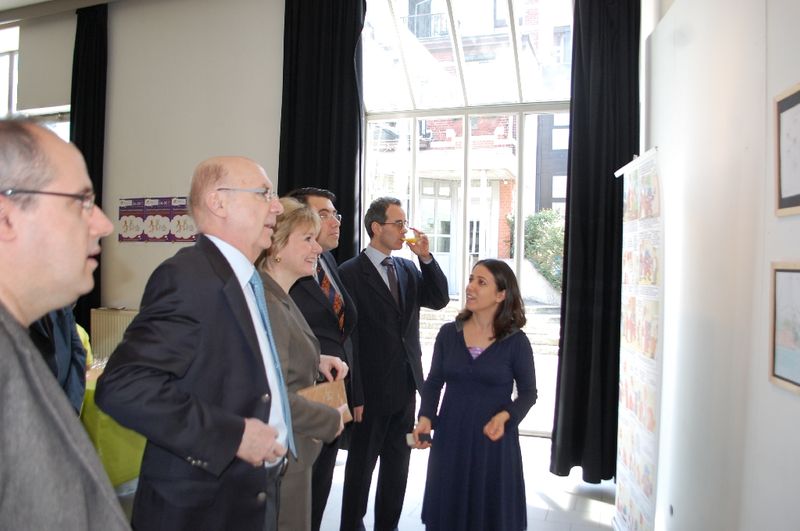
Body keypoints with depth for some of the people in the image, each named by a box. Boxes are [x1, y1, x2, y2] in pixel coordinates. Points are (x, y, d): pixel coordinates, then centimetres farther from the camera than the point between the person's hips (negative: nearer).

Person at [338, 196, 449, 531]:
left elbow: (439, 300, 2)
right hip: (371, 388, -6)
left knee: (398, 466, 18)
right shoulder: (350, 273, -12)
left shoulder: (408, 268, 8)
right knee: (361, 465, 11)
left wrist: (426, 257, -9)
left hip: (406, 385, 6)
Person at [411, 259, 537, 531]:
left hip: (493, 438, -2)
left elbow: (528, 392, -1)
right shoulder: (448, 333, -1)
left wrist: (505, 416, -19)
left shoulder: (516, 341, -8)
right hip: (450, 436, 2)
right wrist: (425, 418, -10)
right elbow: (433, 382, 5)